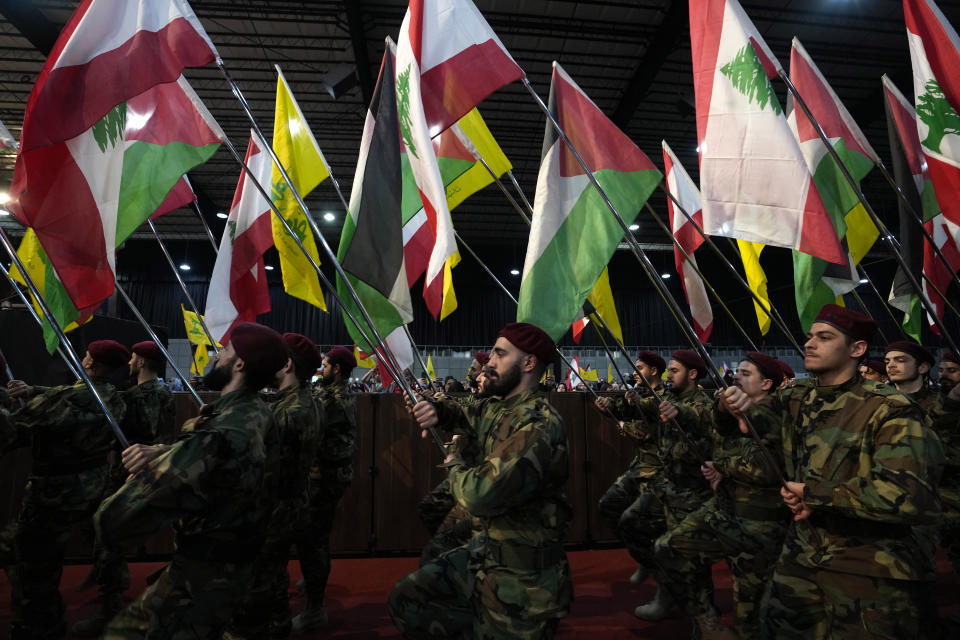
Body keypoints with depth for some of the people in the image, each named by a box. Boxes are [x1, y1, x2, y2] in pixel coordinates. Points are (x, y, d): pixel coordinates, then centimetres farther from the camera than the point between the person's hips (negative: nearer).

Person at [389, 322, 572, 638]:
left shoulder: (539, 425, -27)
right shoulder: (493, 407, 3)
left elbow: (480, 495, -34)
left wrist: (455, 464, -11)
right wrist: (437, 410, -6)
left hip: (521, 571, -8)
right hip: (485, 549, 8)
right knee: (406, 599, 9)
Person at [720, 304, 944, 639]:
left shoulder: (889, 410, -17)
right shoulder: (795, 396, 1)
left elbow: (909, 495, -27)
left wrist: (814, 495, -20)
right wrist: (740, 407, -10)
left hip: (871, 570, -6)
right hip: (801, 553, 6)